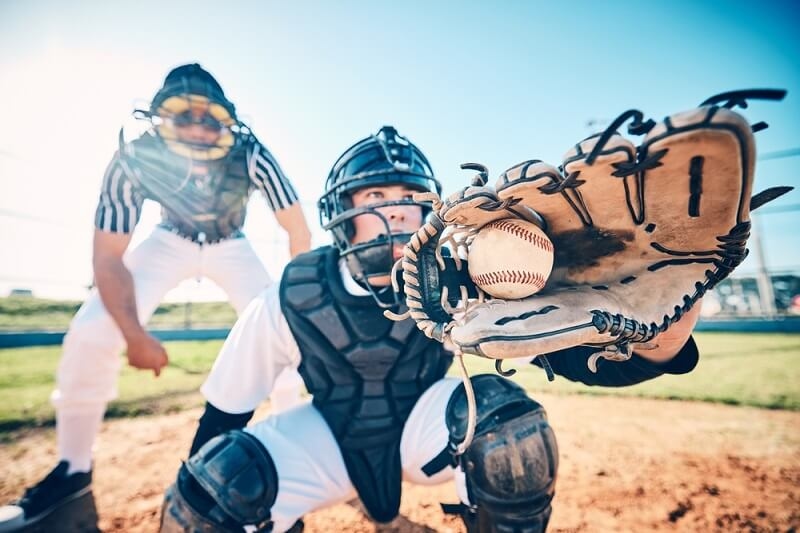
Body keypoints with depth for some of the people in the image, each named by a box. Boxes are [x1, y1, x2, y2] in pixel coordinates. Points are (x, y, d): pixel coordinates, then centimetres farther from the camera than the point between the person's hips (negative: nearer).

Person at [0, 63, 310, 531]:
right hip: (170, 242, 1)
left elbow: (300, 235, -27)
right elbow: (109, 257, -22)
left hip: (230, 248, 0)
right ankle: (73, 468, 7)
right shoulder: (134, 160, -28)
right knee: (91, 334, -15)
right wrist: (135, 336, -25)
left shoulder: (250, 155, -32)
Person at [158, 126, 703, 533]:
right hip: (331, 440, 2)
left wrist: (658, 346, -47)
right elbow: (225, 410, -7)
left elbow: (563, 349, -27)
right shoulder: (289, 300, -22)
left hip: (423, 427, 0)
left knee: (508, 420, -31)